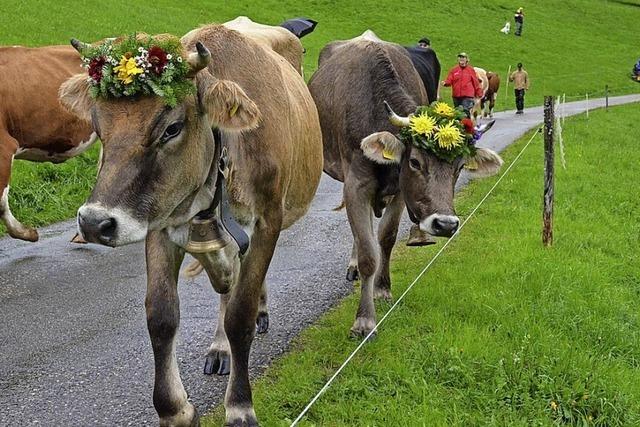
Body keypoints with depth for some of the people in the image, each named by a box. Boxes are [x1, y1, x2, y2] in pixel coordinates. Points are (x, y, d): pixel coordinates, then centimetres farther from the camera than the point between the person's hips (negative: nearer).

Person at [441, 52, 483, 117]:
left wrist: (479, 94, 8)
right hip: (456, 96, 3)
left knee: (466, 111, -17)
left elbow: (476, 82, 8)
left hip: (467, 96, -3)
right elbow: (449, 80, 5)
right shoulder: (454, 70, 10)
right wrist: (445, 83, -19)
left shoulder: (471, 70, 5)